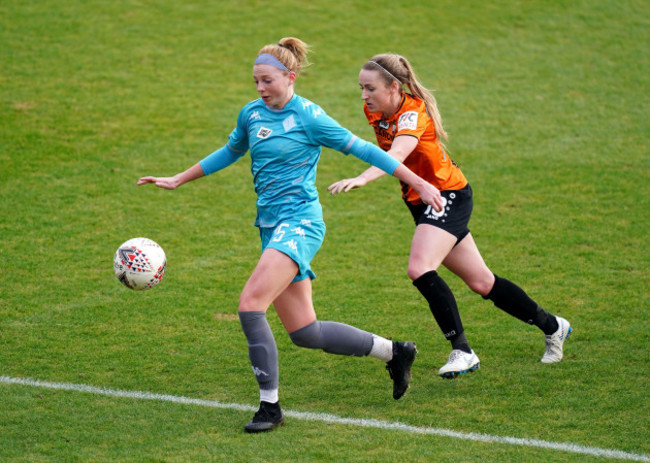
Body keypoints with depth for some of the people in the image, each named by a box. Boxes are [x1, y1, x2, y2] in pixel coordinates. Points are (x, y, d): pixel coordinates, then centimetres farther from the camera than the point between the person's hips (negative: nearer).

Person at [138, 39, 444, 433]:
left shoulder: (308, 117, -8)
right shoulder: (252, 114, 10)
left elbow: (363, 149, -4)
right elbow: (230, 153, 29)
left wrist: (420, 184, -3)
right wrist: (177, 181, 29)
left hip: (300, 222, -7)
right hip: (272, 225, 7)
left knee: (250, 305, -21)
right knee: (304, 333, 7)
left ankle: (270, 405, -13)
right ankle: (394, 352, 25)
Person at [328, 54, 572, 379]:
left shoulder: (413, 113, -25)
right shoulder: (375, 111, -2)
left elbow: (396, 156, -46)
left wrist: (360, 179, -61)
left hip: (448, 195, -8)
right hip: (421, 202, 8)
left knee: (420, 269, -29)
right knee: (481, 282, 12)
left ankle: (462, 351, -23)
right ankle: (552, 326, 29)